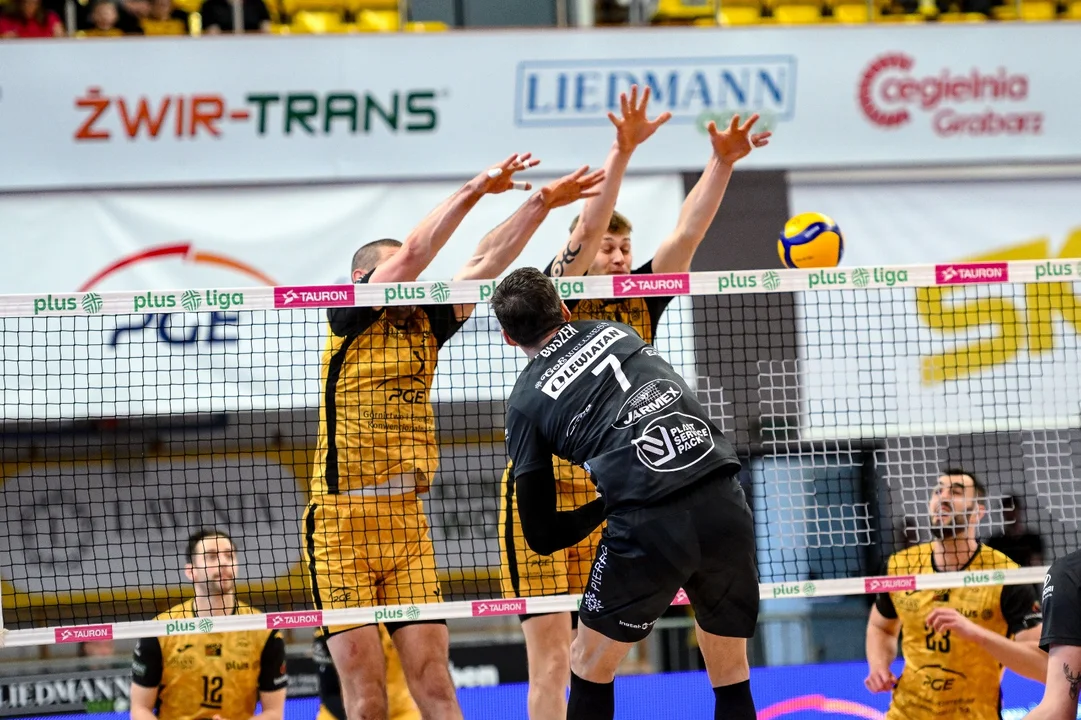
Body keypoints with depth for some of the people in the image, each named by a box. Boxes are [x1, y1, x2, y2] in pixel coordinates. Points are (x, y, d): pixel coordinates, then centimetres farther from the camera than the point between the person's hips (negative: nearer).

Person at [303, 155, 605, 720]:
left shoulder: (424, 325, 15)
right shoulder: (350, 320, 0)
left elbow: (484, 263, 13)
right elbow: (412, 254, -11)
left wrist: (541, 203, 6)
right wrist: (473, 190, -12)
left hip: (408, 525, 5)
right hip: (341, 524, -5)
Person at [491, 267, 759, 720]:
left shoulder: (526, 401, 11)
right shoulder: (615, 331, 20)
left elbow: (541, 537, 9)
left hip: (647, 528, -4)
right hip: (725, 506, 4)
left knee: (590, 665, 18)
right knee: (731, 677, 18)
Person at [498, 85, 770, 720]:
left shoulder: (640, 303, 10)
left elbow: (689, 233, 2)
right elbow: (589, 225, -16)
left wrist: (724, 161, -10)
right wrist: (624, 151, -26)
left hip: (611, 496, 5)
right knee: (551, 654, -8)